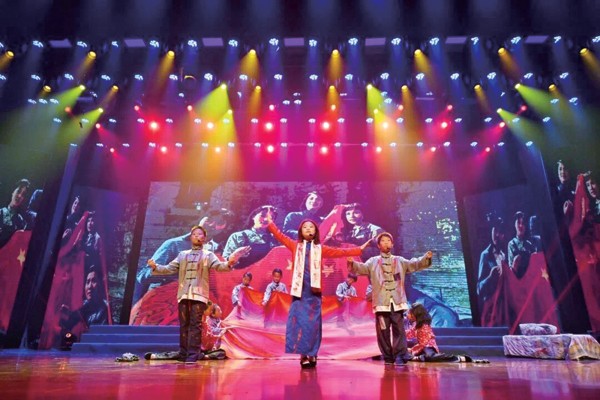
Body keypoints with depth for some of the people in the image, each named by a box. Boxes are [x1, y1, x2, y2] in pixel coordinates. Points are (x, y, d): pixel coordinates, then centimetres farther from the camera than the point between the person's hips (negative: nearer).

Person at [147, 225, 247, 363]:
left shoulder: (208, 255, 8)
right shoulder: (182, 255, 19)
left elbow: (218, 266, -8)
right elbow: (169, 268, 15)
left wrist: (228, 263, -29)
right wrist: (155, 267, -1)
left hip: (199, 295, -3)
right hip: (183, 294, 4)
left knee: (195, 324, -5)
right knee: (184, 325, 7)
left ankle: (193, 354, -2)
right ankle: (183, 353, 15)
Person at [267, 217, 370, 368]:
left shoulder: (320, 249, 12)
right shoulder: (295, 245, 10)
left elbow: (340, 252, 13)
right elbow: (280, 236, 7)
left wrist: (359, 249, 12)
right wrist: (270, 223, 1)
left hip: (313, 290, 1)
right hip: (299, 289, 0)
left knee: (313, 323, 2)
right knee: (299, 321, -3)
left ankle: (311, 354, 11)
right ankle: (303, 355, 3)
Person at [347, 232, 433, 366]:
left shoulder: (400, 261, 18)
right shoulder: (373, 261, 12)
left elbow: (414, 264, 8)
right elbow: (362, 268, -3)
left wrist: (426, 258, -11)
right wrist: (352, 263, -24)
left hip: (397, 301, 1)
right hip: (381, 301, -1)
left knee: (399, 330, -1)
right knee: (383, 331, 2)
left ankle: (400, 356, 5)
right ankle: (388, 356, 12)